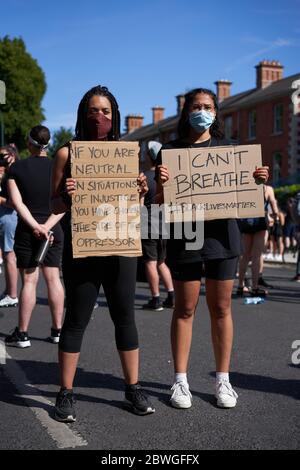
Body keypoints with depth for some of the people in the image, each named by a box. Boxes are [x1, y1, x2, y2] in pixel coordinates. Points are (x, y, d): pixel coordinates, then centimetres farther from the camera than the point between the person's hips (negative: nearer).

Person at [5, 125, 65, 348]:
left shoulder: (16, 168, -2)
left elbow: (17, 202, -10)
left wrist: (35, 226, -14)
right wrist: (46, 226, -12)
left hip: (26, 230, -2)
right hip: (53, 230, 2)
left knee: (29, 281, 1)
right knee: (53, 279, 6)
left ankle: (22, 334, 6)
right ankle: (57, 330, 12)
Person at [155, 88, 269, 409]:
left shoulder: (227, 148, 12)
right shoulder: (171, 151, 5)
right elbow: (161, 202, 2)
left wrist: (257, 181, -6)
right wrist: (161, 184, -19)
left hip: (222, 233, 2)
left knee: (221, 308, 6)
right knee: (185, 309, 3)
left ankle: (223, 380, 17)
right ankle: (181, 380, 14)